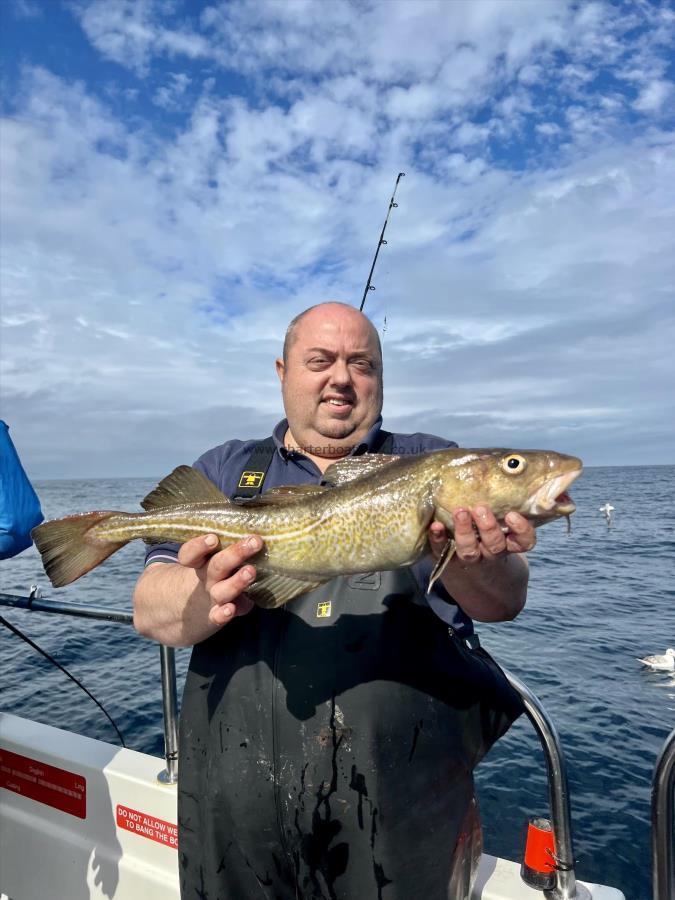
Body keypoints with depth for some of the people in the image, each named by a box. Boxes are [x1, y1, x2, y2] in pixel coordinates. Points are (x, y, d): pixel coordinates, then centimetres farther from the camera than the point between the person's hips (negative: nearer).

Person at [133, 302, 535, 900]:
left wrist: (469, 562, -33)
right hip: (239, 799, 1)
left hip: (409, 803, 0)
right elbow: (149, 611, -5)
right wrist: (209, 597, -28)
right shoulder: (224, 472, 4)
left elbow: (506, 601, -9)